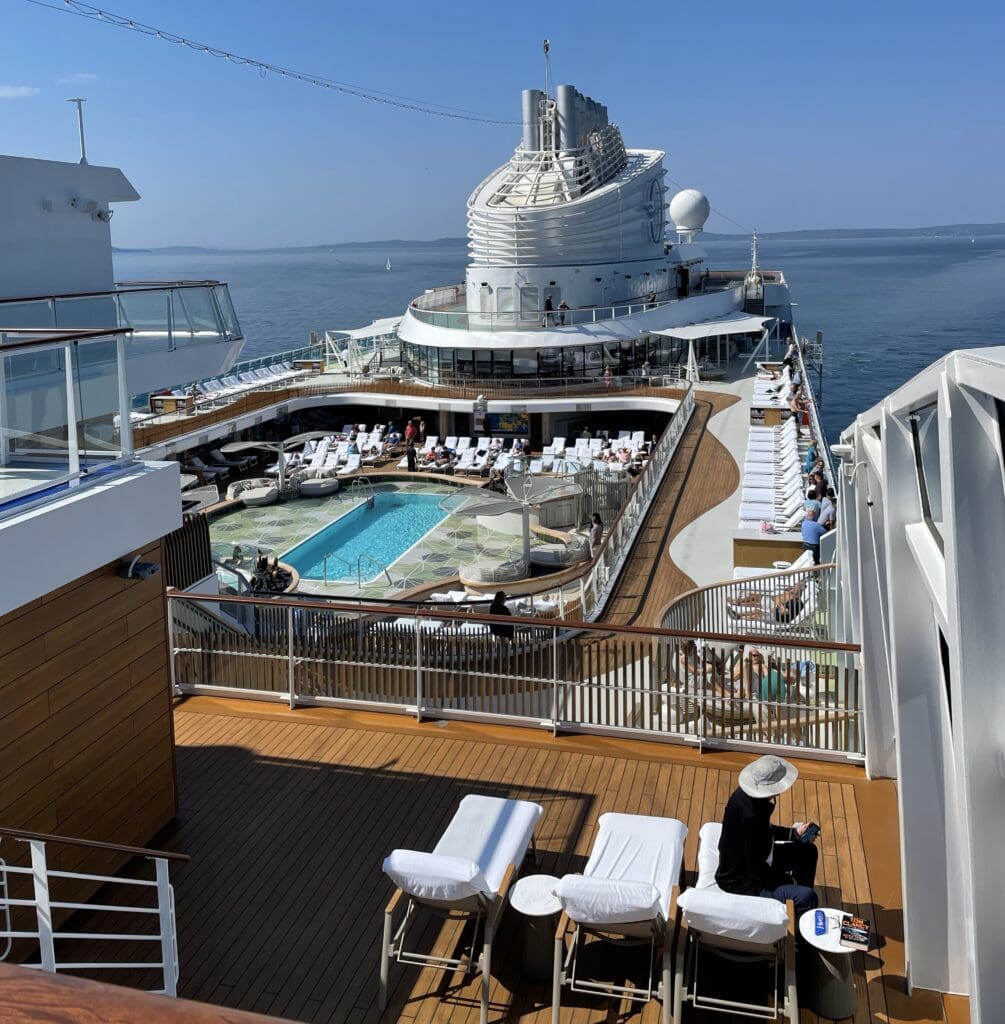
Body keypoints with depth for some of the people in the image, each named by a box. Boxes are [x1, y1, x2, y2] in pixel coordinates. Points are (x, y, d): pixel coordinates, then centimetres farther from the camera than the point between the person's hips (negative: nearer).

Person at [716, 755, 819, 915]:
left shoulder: (747, 794, -8)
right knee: (807, 898, -24)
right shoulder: (749, 815, -35)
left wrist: (793, 833, 7)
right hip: (741, 883, -10)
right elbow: (757, 871, -27)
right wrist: (786, 881, -11)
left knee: (808, 852, 18)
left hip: (745, 859, 10)